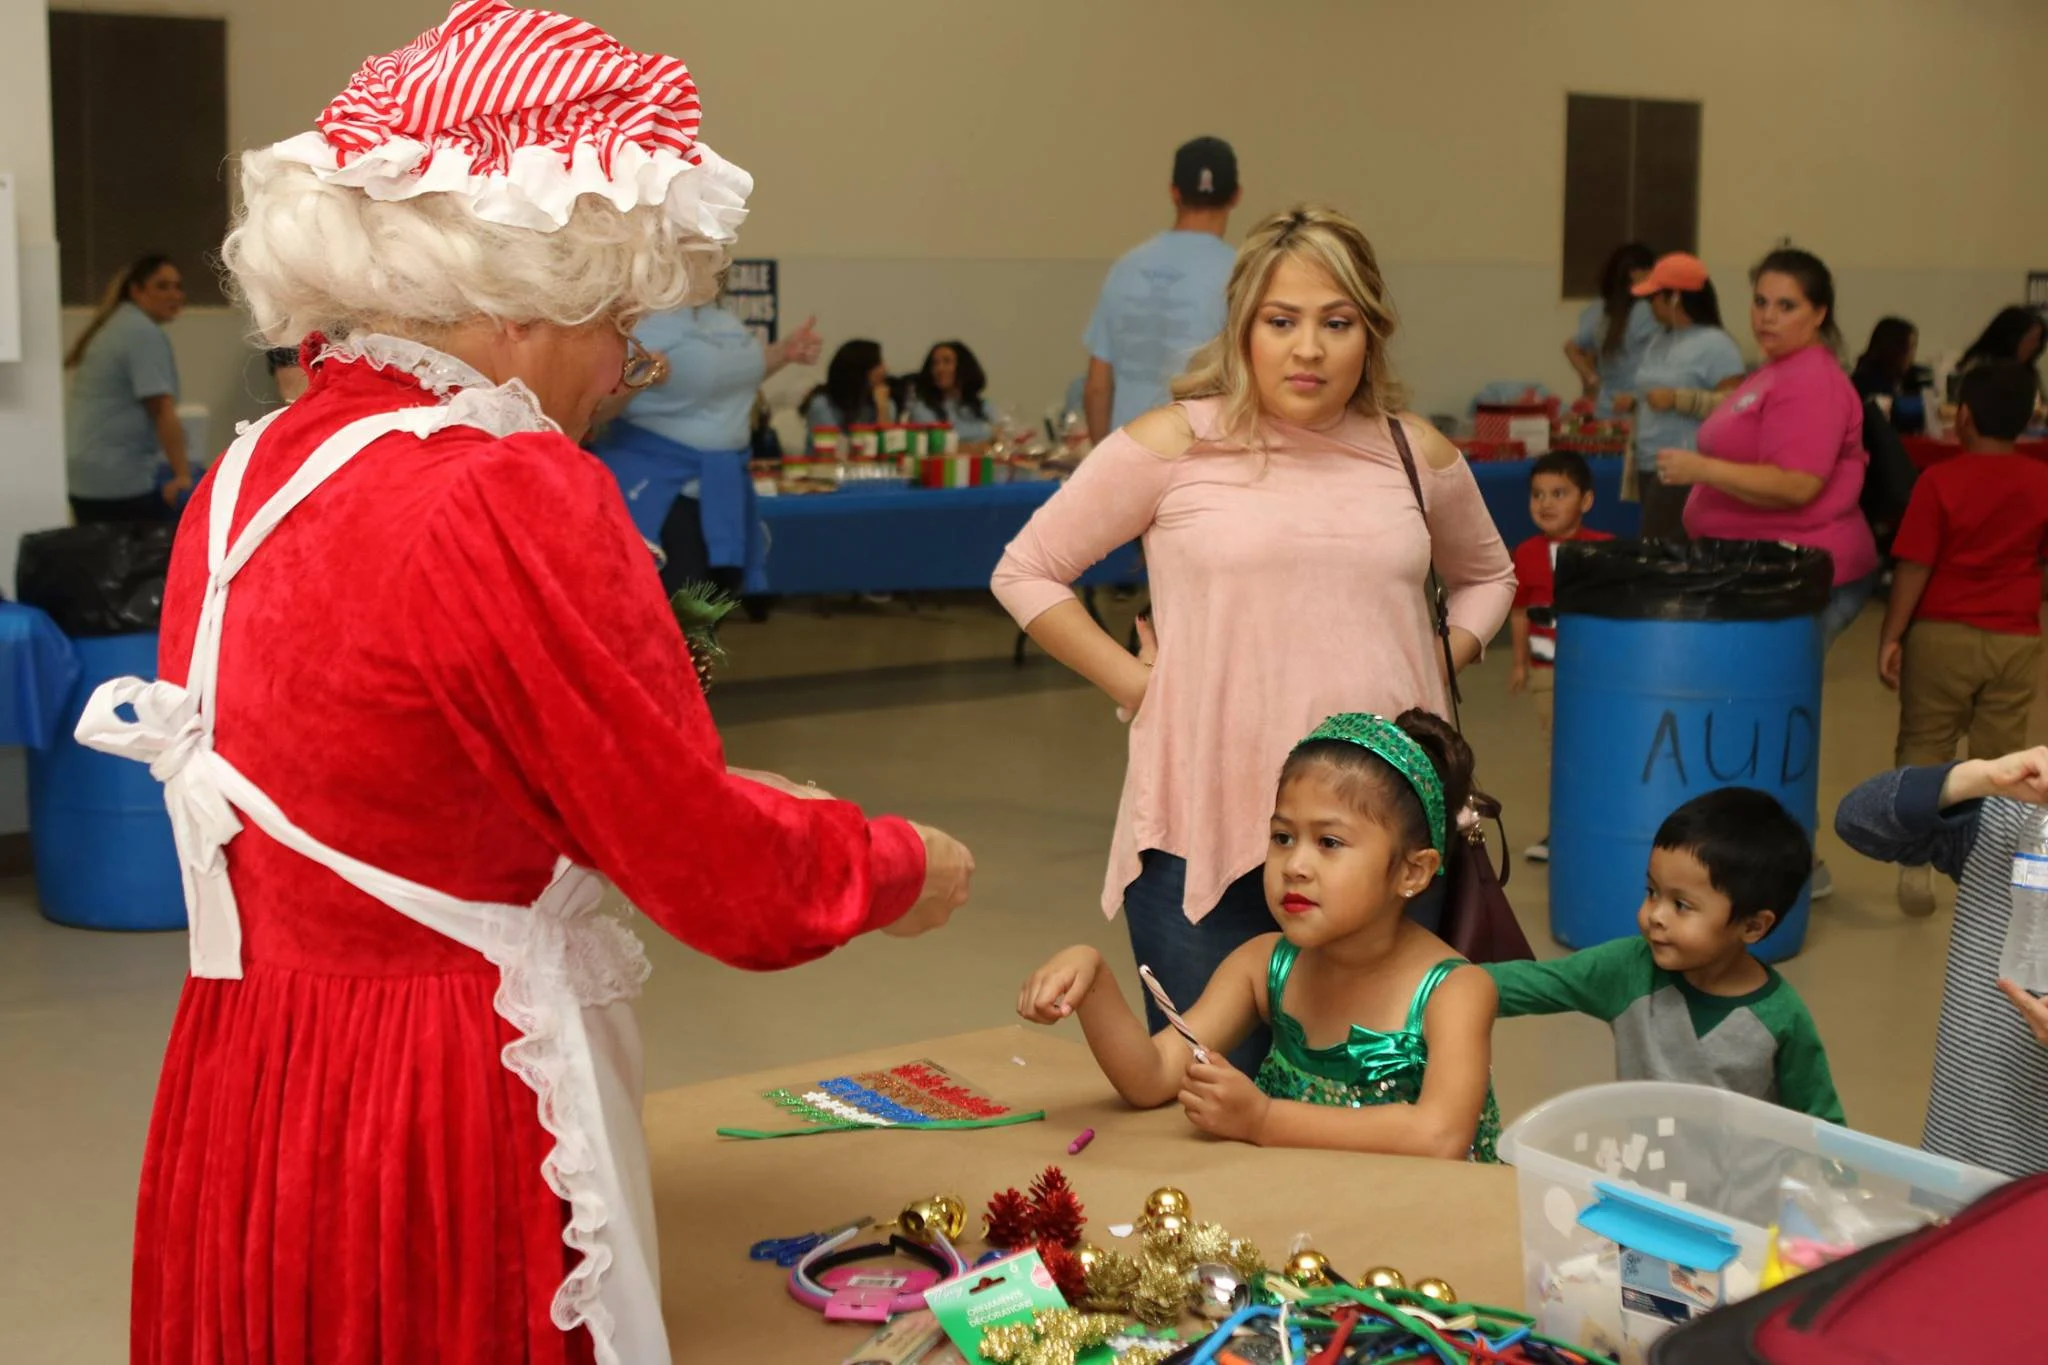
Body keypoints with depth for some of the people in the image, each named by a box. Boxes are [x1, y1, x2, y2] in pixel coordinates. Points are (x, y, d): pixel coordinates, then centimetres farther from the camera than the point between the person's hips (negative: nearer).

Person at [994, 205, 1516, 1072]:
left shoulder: (1417, 456, 9)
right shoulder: (1173, 447, -1)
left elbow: (1486, 576, 28)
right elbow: (1025, 573, 5)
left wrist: (1441, 662, 10)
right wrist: (1135, 684, -2)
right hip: (1204, 836, -3)